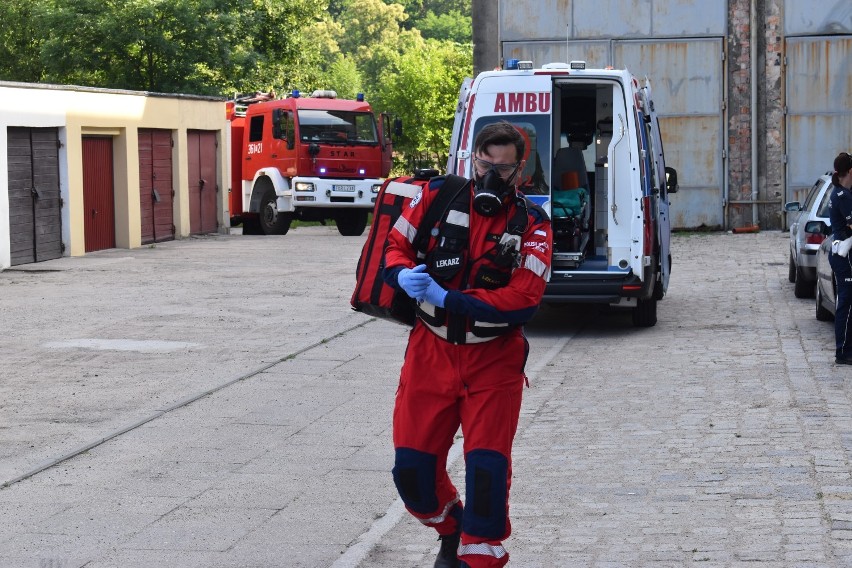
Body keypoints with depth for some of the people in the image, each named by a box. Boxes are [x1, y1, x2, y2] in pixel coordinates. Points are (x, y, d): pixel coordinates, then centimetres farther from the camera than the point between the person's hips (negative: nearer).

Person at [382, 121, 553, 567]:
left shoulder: (532, 224, -6)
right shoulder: (439, 196, -2)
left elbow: (523, 300, -17)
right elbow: (394, 246, 3)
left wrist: (447, 299, -23)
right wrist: (404, 276, -22)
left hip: (494, 359, -2)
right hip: (431, 350, 2)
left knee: (487, 468, -8)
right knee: (412, 465, 5)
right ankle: (452, 531, 34)